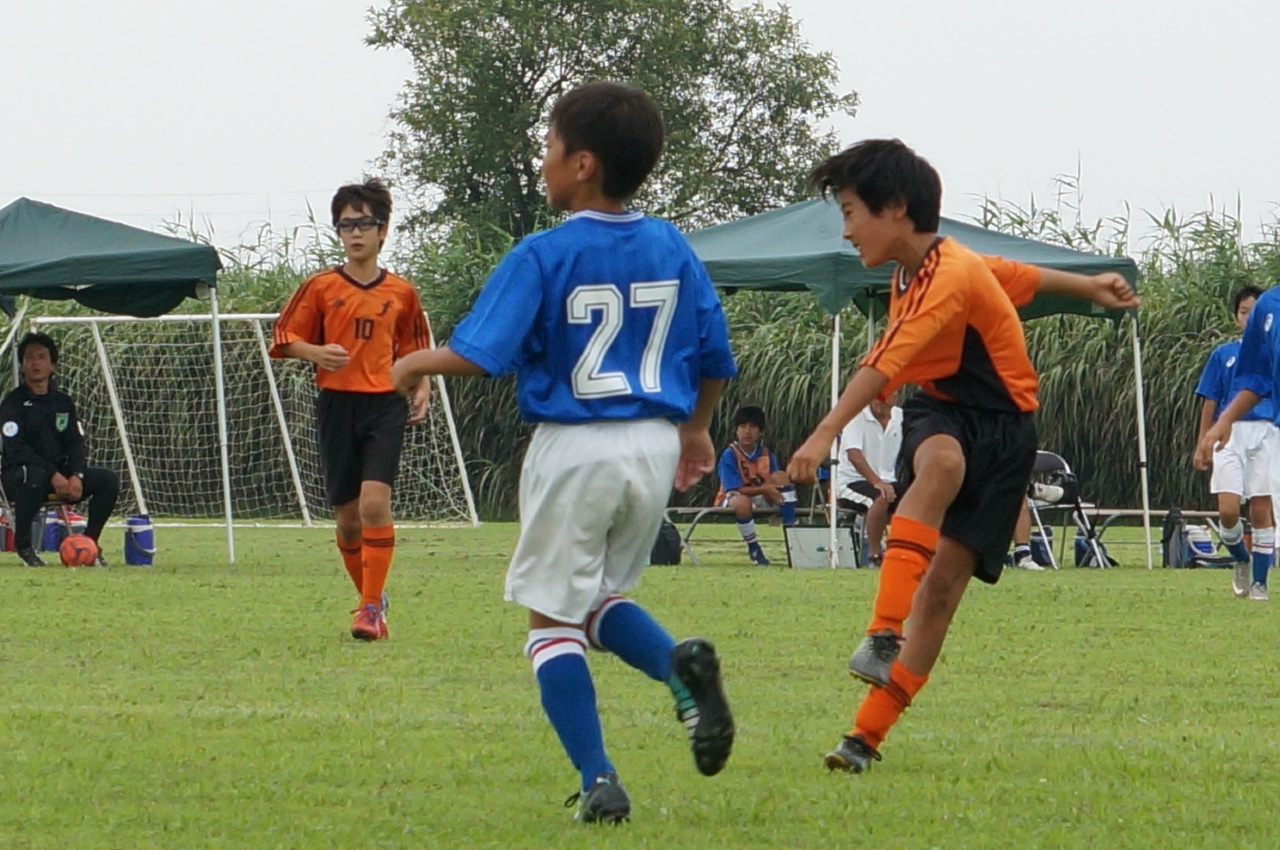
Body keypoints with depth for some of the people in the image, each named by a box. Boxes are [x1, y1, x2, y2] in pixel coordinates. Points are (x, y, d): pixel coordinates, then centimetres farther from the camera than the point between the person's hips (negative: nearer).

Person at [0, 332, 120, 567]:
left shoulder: (63, 402, 11)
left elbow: (76, 443, 6)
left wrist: (76, 476, -16)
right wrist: (53, 476, -27)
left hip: (60, 474, 5)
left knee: (108, 479, -13)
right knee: (34, 476, -41)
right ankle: (23, 543, -23)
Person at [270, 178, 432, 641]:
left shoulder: (401, 293, 6)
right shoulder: (321, 287, 3)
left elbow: (415, 351, 17)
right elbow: (285, 338, 6)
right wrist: (316, 352, -13)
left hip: (385, 406, -1)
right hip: (336, 406, 1)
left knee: (375, 502, -18)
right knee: (347, 514, 5)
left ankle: (371, 608, -14)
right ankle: (372, 597, 26)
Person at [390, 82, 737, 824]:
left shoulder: (545, 256, -12)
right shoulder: (672, 251, 4)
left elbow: (479, 353, -17)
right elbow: (715, 358, 10)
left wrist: (417, 364, 3)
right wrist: (696, 428, 27)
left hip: (575, 448, -5)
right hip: (656, 446, 5)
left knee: (553, 617, 7)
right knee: (602, 597, 22)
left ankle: (599, 782, -3)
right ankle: (681, 665, -11)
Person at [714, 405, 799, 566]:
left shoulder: (767, 455, 0)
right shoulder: (730, 455, -15)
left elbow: (776, 483, 1)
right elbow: (736, 489, -21)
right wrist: (765, 488, -30)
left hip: (761, 499, 5)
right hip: (732, 498, -5)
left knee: (781, 476, -19)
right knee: (742, 503, -42)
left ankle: (791, 527, -22)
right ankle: (753, 549, -21)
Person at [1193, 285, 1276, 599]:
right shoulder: (1223, 355, 11)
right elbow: (1210, 404, 11)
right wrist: (1203, 443, 5)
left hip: (1266, 434, 0)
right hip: (1230, 434, 0)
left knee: (1261, 510, -1)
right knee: (1228, 511, -12)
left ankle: (1260, 582, 7)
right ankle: (1242, 561, 16)